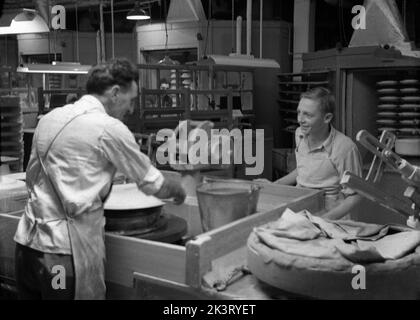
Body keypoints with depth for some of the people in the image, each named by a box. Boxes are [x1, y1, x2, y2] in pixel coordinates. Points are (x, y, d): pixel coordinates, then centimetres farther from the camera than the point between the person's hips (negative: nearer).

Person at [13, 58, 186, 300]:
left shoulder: (50, 118, 10)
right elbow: (152, 182, -2)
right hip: (66, 250, -7)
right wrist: (178, 191, 17)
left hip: (27, 243, 7)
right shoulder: (109, 128, -11)